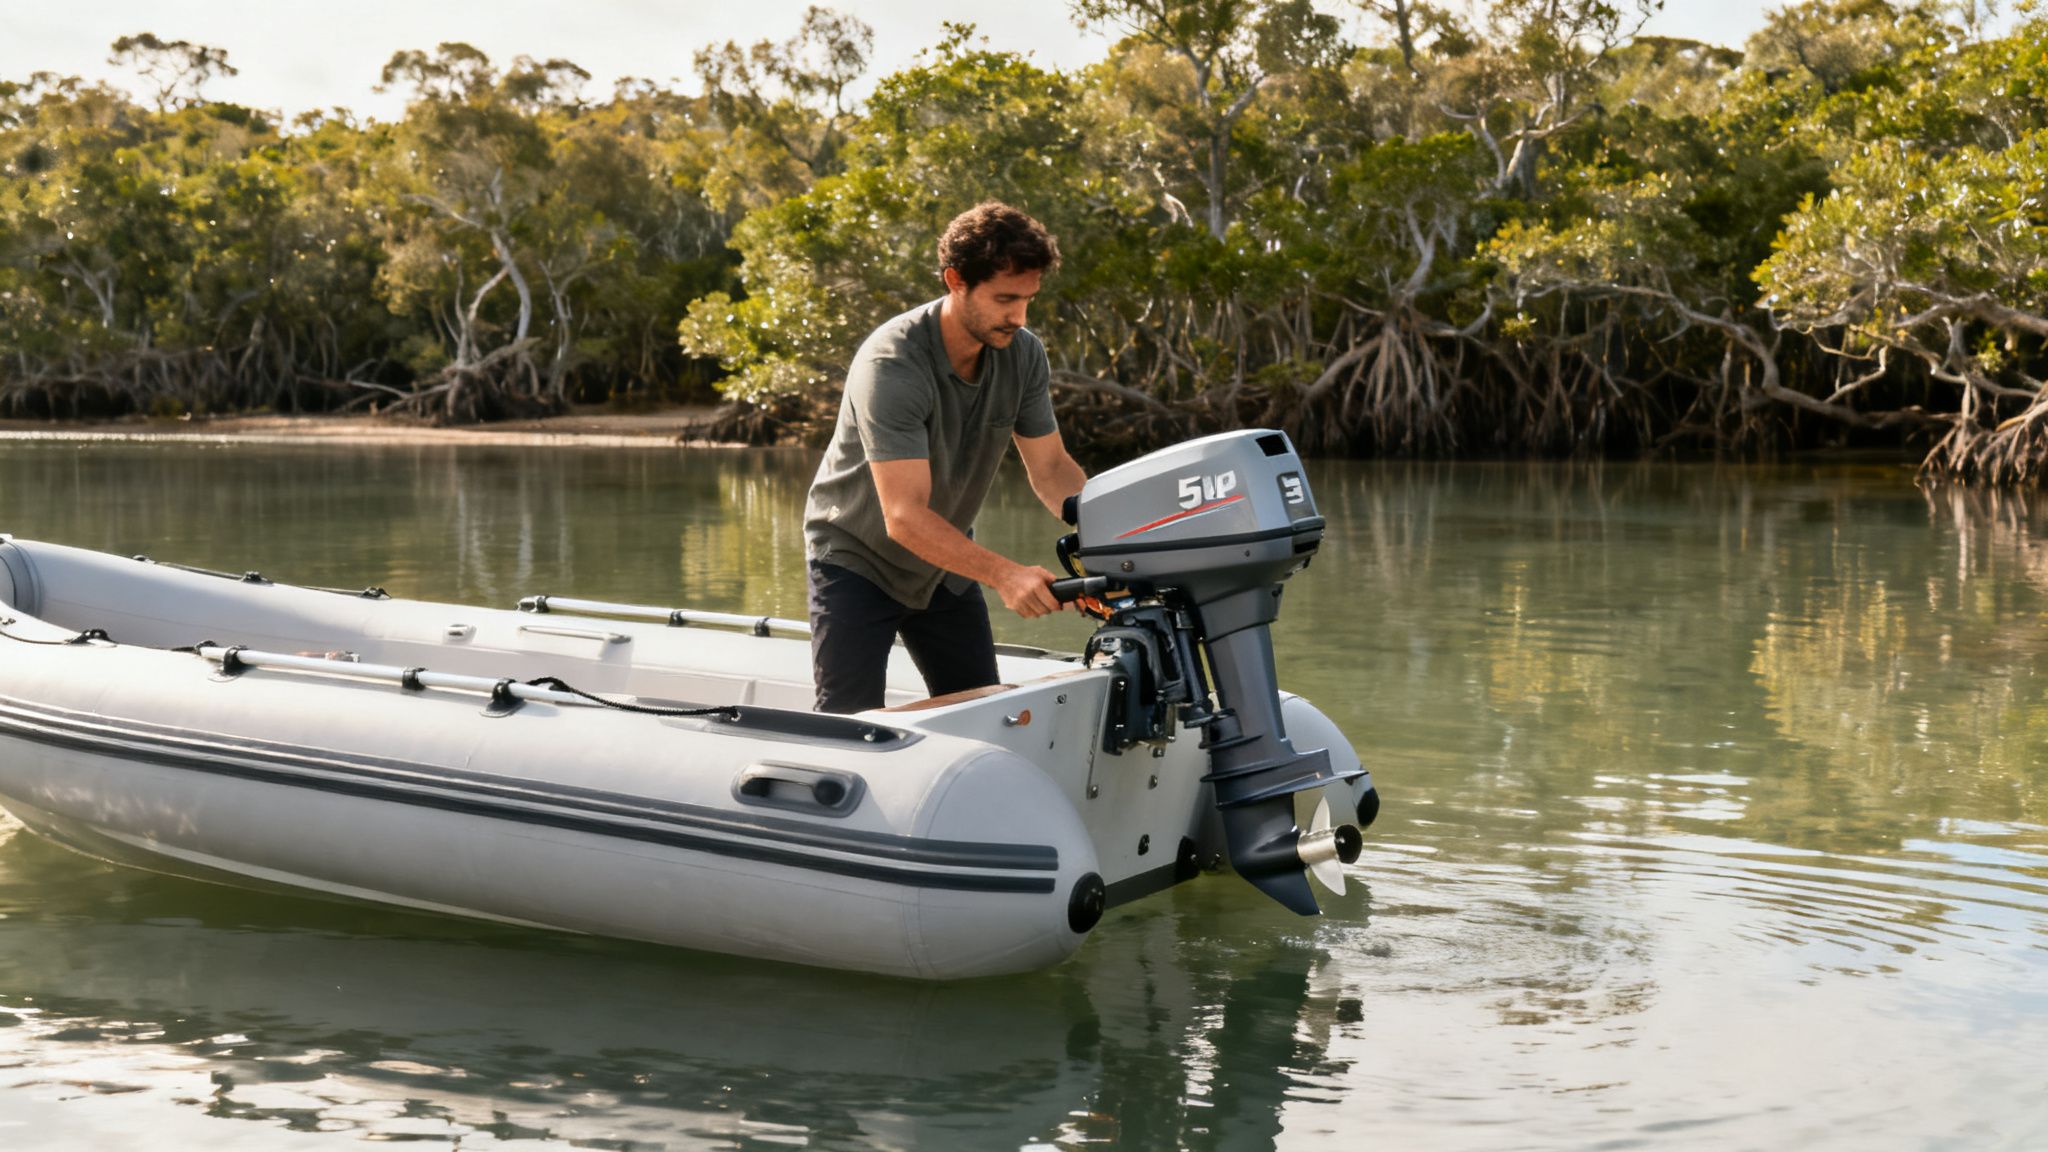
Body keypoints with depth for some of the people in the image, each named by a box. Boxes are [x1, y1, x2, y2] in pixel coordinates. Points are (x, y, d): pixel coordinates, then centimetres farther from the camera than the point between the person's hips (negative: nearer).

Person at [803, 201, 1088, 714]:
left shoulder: (1022, 354, -12)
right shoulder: (892, 365, -31)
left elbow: (1050, 468, -3)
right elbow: (905, 517, -37)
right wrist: (1003, 574, -47)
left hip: (945, 565, 6)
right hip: (858, 560, -6)